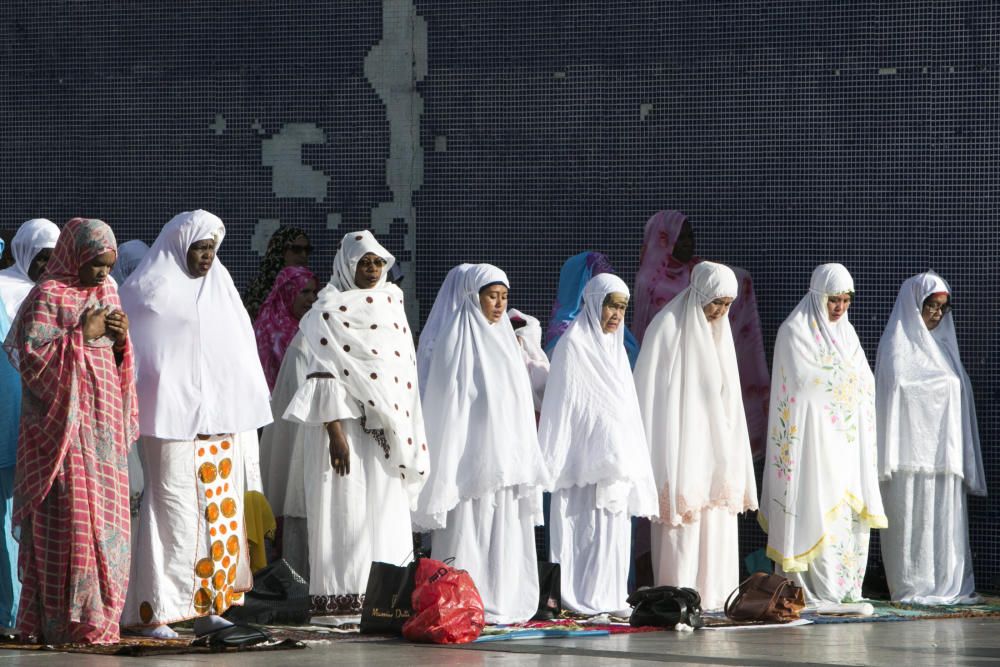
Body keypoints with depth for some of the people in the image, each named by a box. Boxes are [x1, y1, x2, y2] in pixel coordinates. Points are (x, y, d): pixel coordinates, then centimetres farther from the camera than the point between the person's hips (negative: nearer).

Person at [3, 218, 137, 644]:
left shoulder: (106, 292, 15)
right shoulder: (47, 296, -7)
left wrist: (121, 337, -1)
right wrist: (82, 335, -18)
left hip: (102, 427, 7)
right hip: (62, 426, -7)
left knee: (105, 521, 7)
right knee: (68, 520, -8)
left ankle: (99, 617, 14)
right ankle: (66, 622, -4)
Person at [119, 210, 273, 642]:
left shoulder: (219, 285, 16)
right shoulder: (151, 290, -3)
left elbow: (238, 350, 18)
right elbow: (141, 354, -8)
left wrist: (243, 410, 12)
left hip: (221, 420, 6)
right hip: (175, 423, -6)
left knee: (220, 511, 5)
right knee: (174, 513, -7)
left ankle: (208, 606, 10)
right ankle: (153, 611, -2)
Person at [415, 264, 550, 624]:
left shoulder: (504, 339, 17)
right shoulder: (454, 339, -6)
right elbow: (446, 401, -10)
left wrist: (524, 462, 17)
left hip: (506, 456, 8)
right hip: (470, 456, -7)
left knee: (506, 536, 6)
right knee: (467, 536, -8)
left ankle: (502, 604, 9)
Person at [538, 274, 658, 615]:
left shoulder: (615, 346, 16)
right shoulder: (573, 345, -7)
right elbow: (561, 403, -10)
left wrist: (631, 458, 17)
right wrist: (553, 461, -13)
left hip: (618, 456, 8)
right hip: (588, 456, -7)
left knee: (615, 529, 6)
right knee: (587, 528, -8)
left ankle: (609, 597, 10)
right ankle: (583, 599, -5)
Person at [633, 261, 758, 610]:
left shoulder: (719, 332, 13)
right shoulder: (668, 327, -8)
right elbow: (650, 389, -9)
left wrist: (731, 455, 15)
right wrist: (657, 454, -13)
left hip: (715, 445, 7)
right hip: (680, 446, -7)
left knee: (717, 523, 3)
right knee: (683, 520, -9)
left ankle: (713, 596, 7)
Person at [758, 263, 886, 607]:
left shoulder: (846, 333, 17)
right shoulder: (794, 332, -4)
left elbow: (865, 382, 12)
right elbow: (805, 380, -14)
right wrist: (846, 372, -3)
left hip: (846, 438, 7)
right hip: (811, 437, -7)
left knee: (851, 513, 3)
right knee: (815, 511, -10)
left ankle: (845, 589, 7)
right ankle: (812, 589, -8)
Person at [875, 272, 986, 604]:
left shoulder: (942, 344, 19)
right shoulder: (897, 344, -2)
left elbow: (961, 393, 19)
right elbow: (896, 392, -9)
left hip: (944, 451, 7)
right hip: (913, 450, -7)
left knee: (947, 520, 4)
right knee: (913, 521, -6)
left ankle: (948, 586, 6)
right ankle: (913, 587, -3)